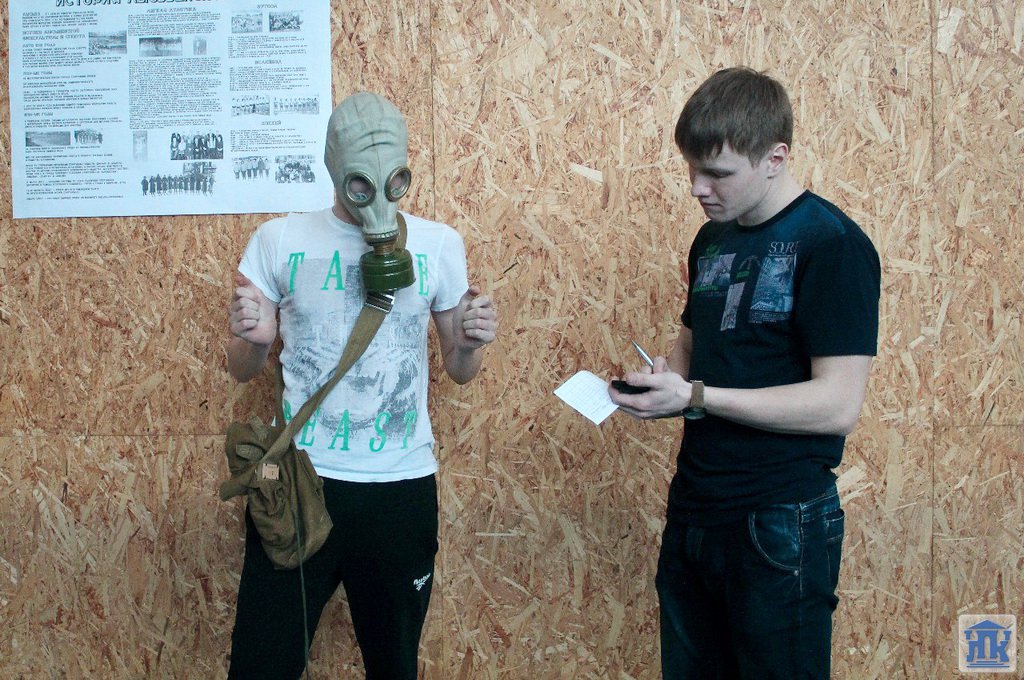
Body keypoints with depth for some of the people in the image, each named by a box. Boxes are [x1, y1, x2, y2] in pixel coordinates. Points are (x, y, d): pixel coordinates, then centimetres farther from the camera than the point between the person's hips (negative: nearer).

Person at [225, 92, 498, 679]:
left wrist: (472, 343, -12)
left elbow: (458, 370, 11)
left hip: (402, 487, 1)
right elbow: (244, 370, 7)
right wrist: (253, 338, -16)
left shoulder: (439, 245, 3)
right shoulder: (279, 241, 1)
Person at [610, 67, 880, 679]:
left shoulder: (831, 244, -15)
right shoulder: (714, 240, 10)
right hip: (693, 513, 7)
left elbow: (838, 405, -20)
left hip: (780, 526, -7)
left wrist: (694, 397, -21)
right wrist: (662, 379, -1)